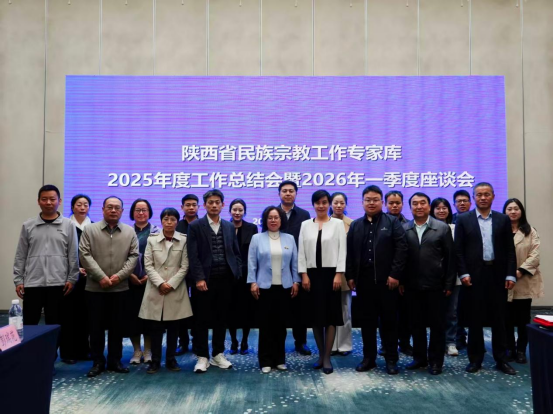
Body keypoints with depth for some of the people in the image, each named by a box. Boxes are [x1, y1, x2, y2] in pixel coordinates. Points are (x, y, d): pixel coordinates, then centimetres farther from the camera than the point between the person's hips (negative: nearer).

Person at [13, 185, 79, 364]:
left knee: (55, 324, 7)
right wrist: (18, 280, 3)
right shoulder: (28, 226, 6)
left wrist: (72, 279, -3)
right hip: (32, 283, 1)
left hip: (58, 284, -1)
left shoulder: (68, 225, 2)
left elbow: (73, 255, 2)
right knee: (29, 324, 6)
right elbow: (20, 256, 8)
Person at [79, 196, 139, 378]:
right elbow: (85, 255, -6)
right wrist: (101, 277, -13)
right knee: (96, 326, 6)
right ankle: (98, 362, 18)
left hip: (120, 288, 1)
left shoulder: (130, 232, 6)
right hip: (95, 287, -1)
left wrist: (119, 276, -11)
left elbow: (133, 256, 1)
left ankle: (115, 360, 20)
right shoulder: (90, 230, 2)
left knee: (117, 326, 8)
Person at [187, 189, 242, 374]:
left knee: (221, 318, 10)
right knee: (202, 319, 3)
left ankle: (218, 354, 23)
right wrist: (199, 278, -14)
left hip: (226, 279, 4)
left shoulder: (229, 227, 12)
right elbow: (193, 256, -7)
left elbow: (236, 253, 13)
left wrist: (237, 274, 2)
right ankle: (202, 357, 14)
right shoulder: (195, 226, -1)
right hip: (205, 279, -3)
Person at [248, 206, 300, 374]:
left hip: (284, 287, 2)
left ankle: (279, 359, 18)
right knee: (266, 324, 1)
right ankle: (266, 361, 9)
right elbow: (252, 263, -1)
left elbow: (295, 262, 7)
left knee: (281, 324, 7)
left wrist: (296, 281, 1)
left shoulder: (289, 238, 7)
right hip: (265, 287, -2)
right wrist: (253, 282, -8)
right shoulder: (257, 238, 2)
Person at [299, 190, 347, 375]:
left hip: (331, 273, -2)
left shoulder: (338, 224, 2)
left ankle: (327, 358, 8)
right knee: (315, 315, 7)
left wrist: (339, 274, -10)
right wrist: (304, 275, -3)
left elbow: (342, 250, -3)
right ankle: (321, 355, 20)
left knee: (331, 315, 0)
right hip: (312, 274, 2)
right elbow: (301, 251, 5)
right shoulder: (305, 225, 8)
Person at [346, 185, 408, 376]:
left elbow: (402, 248, -5)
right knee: (367, 320, 9)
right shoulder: (356, 225, 13)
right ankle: (369, 358, 19)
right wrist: (350, 276, 3)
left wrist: (395, 274, -12)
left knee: (388, 320, 5)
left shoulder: (392, 222, 2)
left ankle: (391, 359, 15)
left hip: (386, 280, -3)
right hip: (364, 281, 3)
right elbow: (350, 253, 11)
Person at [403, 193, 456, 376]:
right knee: (417, 324, 12)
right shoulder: (404, 229, 2)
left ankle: (436, 361, 20)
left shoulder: (443, 228, -1)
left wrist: (449, 284, -5)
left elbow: (450, 257, -1)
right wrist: (401, 282, -2)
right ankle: (420, 358, 25)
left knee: (437, 324, 7)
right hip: (412, 286, 2)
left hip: (435, 285, -2)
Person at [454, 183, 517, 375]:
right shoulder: (463, 219, 3)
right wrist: (463, 273, -9)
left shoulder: (503, 220, 8)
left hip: (498, 275, 2)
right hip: (474, 275, -1)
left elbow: (510, 250, 5)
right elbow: (458, 249, -1)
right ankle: (475, 359, 16)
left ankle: (501, 359, 19)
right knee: (475, 319, 5)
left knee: (499, 319, 8)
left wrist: (510, 275, -3)